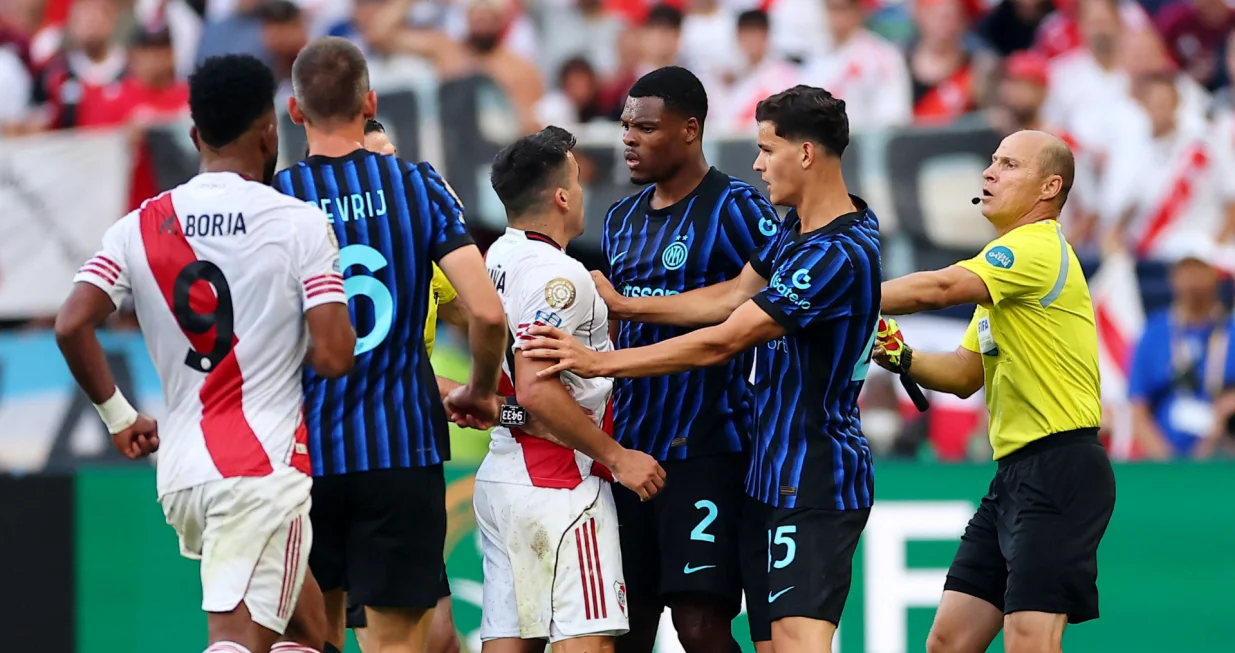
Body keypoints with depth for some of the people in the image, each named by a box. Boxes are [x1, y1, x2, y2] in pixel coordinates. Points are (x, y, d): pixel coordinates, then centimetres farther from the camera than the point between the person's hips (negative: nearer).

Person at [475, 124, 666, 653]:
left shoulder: (497, 259, 13)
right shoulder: (557, 276, -15)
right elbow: (536, 390, -23)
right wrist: (617, 456, -16)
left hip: (499, 476, 9)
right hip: (557, 484, -9)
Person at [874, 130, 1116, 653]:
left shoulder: (1039, 247, -11)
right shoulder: (1004, 265, 22)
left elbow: (939, 288, -25)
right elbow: (965, 375, 24)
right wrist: (903, 358, 5)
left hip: (1060, 471, -10)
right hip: (1016, 472, 10)